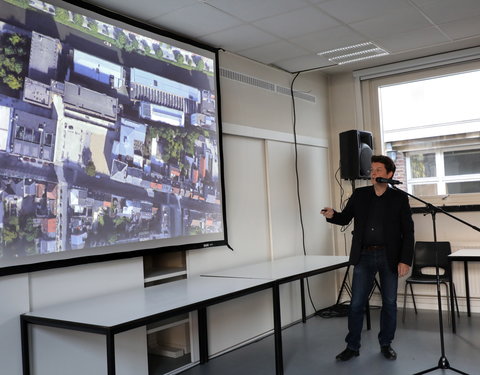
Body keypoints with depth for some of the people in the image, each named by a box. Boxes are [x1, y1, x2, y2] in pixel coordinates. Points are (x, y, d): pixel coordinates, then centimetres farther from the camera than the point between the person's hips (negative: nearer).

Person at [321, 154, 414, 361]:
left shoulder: (399, 198, -1)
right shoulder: (359, 194, 5)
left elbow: (408, 232, -2)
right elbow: (345, 218, 10)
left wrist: (405, 260, -10)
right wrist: (332, 215, -13)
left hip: (390, 257, -1)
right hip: (364, 256, 1)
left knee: (389, 303, 9)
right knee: (356, 303, 2)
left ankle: (386, 344, 26)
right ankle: (352, 346, 14)